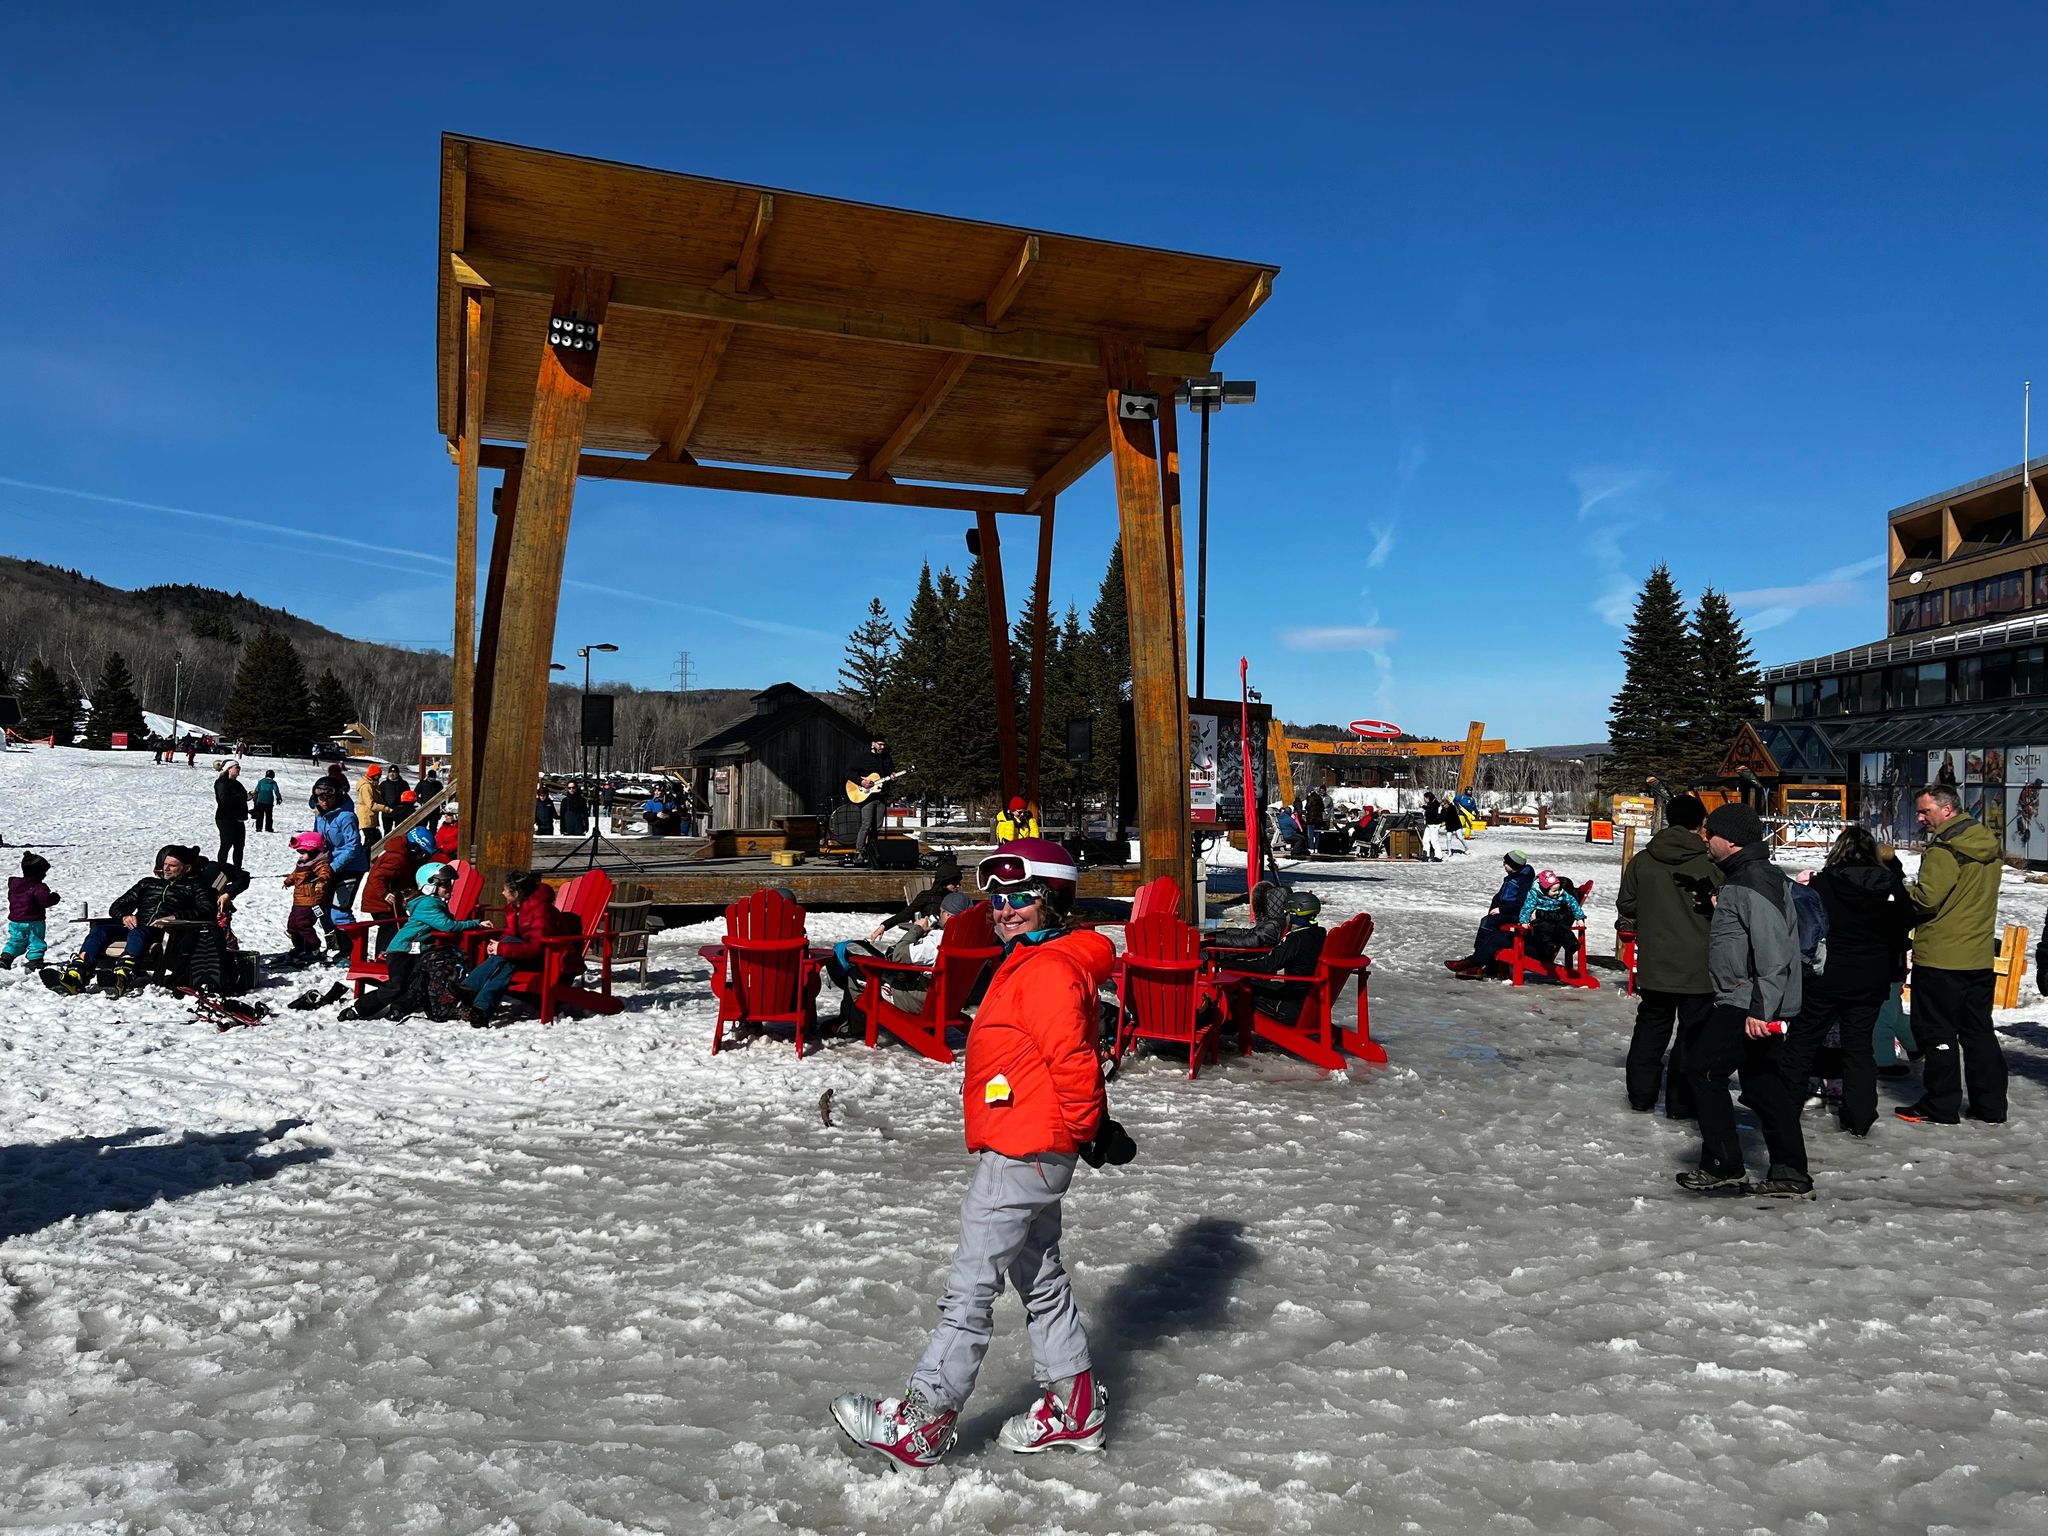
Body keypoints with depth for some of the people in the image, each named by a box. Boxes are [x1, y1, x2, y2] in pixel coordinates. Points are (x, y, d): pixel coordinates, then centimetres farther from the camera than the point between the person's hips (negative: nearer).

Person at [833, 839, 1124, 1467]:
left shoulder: (1048, 968, -19)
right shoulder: (1028, 963, 16)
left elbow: (1073, 1060, -23)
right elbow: (1072, 1062, 22)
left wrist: (1090, 1130, -12)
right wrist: (1093, 1128, 21)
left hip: (1019, 1154, -11)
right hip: (1035, 1153, 11)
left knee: (970, 1288, -5)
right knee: (1040, 1279, 18)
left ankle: (922, 1420, 3)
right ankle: (1075, 1406, 28)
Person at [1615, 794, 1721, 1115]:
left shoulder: (1642, 861, -3)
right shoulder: (1709, 864, -13)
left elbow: (1626, 907, 5)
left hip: (1654, 965, 3)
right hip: (1698, 967, -3)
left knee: (1650, 1028, 16)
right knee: (1693, 1034, 8)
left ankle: (1640, 1096, 21)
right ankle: (1681, 1104, 12)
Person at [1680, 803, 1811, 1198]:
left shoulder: (1755, 881, -19)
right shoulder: (1744, 876, 14)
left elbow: (1773, 953, -25)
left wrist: (1759, 1009, -28)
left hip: (1749, 1004, -11)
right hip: (1753, 1004, 11)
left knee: (1703, 1070, -5)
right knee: (1761, 1081, 14)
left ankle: (1724, 1168, 1)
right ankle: (1789, 1174, 20)